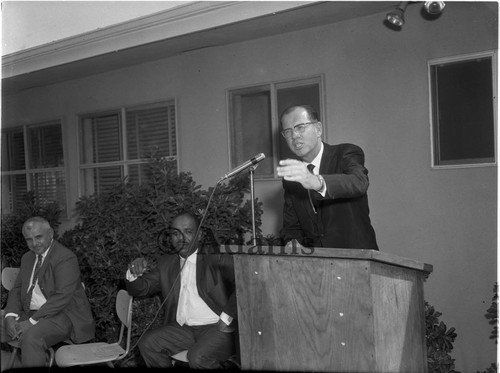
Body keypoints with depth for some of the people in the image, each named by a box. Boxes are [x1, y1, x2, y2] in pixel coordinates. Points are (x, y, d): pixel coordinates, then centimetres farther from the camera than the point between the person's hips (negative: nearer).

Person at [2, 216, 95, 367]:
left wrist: (32, 321, -23)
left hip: (63, 315, -8)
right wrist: (10, 316, -6)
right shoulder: (27, 258, 16)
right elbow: (16, 290, 15)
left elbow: (62, 297, -21)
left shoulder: (66, 257, -12)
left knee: (30, 338, -34)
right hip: (31, 314, 8)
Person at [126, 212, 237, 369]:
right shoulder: (167, 263, 14)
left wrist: (227, 318, -19)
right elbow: (142, 288, 14)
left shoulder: (216, 257, -5)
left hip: (216, 328, -5)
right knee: (147, 342, -15)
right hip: (183, 329, 5)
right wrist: (134, 274, -8)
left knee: (198, 357, -30)